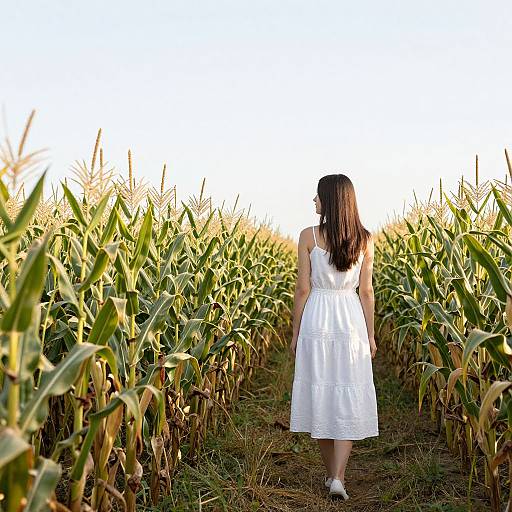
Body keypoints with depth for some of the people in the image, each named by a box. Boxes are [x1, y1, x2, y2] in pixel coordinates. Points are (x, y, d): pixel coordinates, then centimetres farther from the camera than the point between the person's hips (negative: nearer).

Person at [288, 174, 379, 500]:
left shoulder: (309, 236, -7)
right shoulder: (365, 239, 0)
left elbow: (303, 289, -5)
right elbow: (366, 292, 2)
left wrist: (296, 333, 4)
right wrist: (370, 335, 11)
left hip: (317, 320, -1)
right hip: (351, 321, 1)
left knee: (320, 398, 11)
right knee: (348, 400, 5)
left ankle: (331, 473, 21)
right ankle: (338, 477, -5)